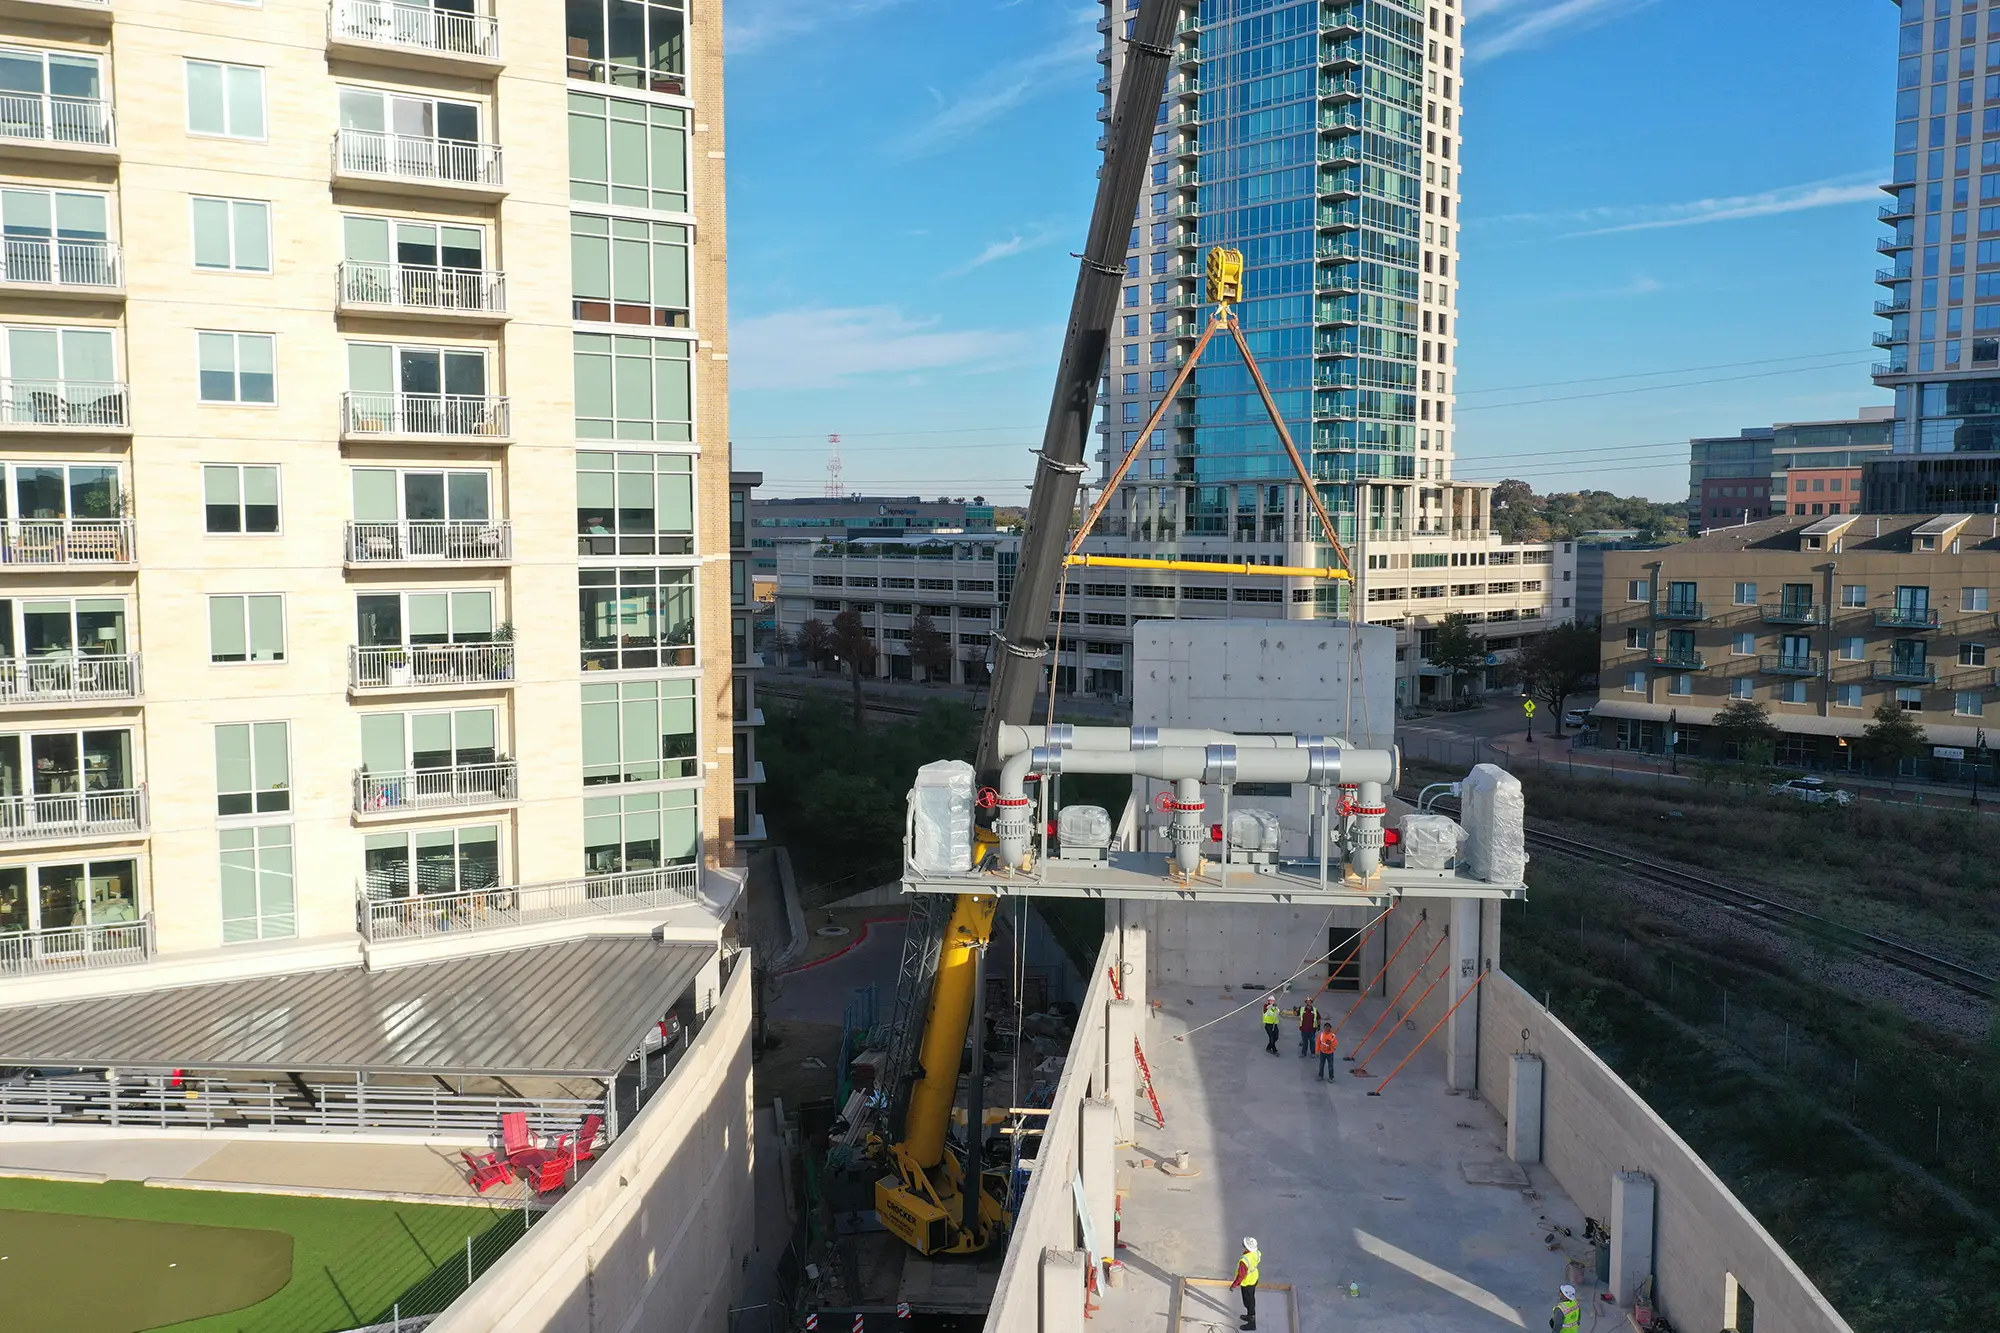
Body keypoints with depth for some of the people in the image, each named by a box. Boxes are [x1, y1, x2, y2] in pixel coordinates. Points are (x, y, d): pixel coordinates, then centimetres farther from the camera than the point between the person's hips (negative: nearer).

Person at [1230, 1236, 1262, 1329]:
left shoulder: (1244, 1261, -41)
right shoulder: (1257, 1253, -20)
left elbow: (1241, 1276, -30)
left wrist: (1234, 1285, -14)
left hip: (1247, 1283, -7)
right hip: (1254, 1278, 7)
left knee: (1248, 1302, 14)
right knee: (1251, 1298, 28)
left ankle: (1252, 1323, 32)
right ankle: (1250, 1316, 50)